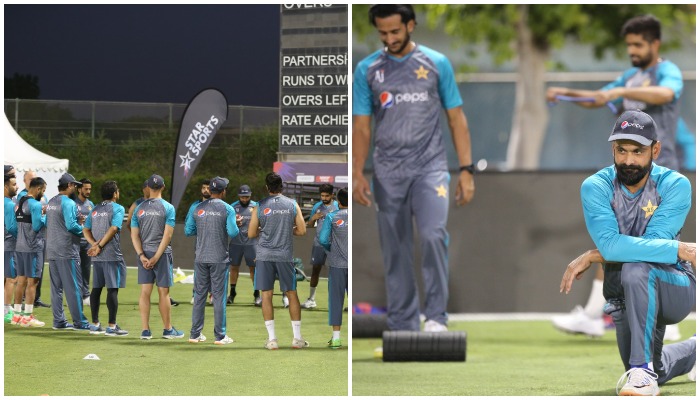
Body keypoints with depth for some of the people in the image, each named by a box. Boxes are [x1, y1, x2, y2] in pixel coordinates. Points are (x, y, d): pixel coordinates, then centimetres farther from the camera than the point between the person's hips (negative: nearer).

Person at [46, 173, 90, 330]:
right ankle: (79, 322, -3)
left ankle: (58, 320, 11)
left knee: (56, 287, 10)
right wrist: (81, 228, -2)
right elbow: (71, 226, -23)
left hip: (52, 251, 8)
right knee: (73, 287, -4)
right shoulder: (68, 203, -15)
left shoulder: (51, 202, 12)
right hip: (67, 252, -8)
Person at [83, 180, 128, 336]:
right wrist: (99, 246, -13)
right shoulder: (117, 208, -5)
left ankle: (95, 324, 15)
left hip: (97, 257, 7)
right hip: (112, 255, -7)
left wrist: (95, 244, -3)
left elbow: (86, 230, 9)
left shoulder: (95, 210, 15)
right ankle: (111, 326, -6)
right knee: (112, 289, -5)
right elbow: (113, 229, -16)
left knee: (96, 288, 11)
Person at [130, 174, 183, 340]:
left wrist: (142, 255, -5)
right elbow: (167, 235, -11)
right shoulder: (168, 208, -4)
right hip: (162, 253, -3)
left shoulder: (139, 208, 6)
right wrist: (156, 257, -10)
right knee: (163, 292, 4)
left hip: (144, 253, 3)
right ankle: (167, 329, 11)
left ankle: (145, 330, -1)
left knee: (145, 292, 2)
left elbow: (134, 235, 1)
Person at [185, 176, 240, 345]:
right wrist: (236, 226, 7)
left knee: (199, 295, 9)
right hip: (219, 258, -3)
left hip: (201, 258, 3)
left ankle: (195, 334, 9)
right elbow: (232, 232, -14)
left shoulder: (198, 208, 4)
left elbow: (188, 231, 6)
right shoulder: (227, 209, -7)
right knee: (219, 296, 0)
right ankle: (220, 335, 1)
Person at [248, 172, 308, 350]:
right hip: (285, 255, 1)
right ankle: (297, 338, 10)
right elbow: (302, 231, 3)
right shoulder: (292, 205, 1)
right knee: (292, 294, 10)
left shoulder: (260, 206, -2)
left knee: (266, 295, 3)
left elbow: (251, 234, 0)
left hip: (264, 255, -1)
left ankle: (272, 339, 0)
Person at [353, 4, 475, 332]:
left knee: (433, 234, -23)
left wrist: (466, 170, 0)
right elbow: (361, 127, 5)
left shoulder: (437, 64, 4)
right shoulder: (367, 69, 5)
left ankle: (436, 316, -19)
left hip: (430, 167, -2)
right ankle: (402, 327, 12)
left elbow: (456, 119, 6)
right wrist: (358, 174, -6)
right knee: (395, 252, 5)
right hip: (388, 174, 2)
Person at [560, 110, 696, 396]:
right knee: (654, 374, 14)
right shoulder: (595, 187, -12)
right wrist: (680, 250, -36)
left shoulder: (675, 185, -16)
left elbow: (652, 242, -28)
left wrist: (591, 257, -28)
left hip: (677, 290, -4)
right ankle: (696, 349, 47)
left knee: (636, 270, -37)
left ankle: (643, 371, -33)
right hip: (625, 297, 4)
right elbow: (609, 243, -29)